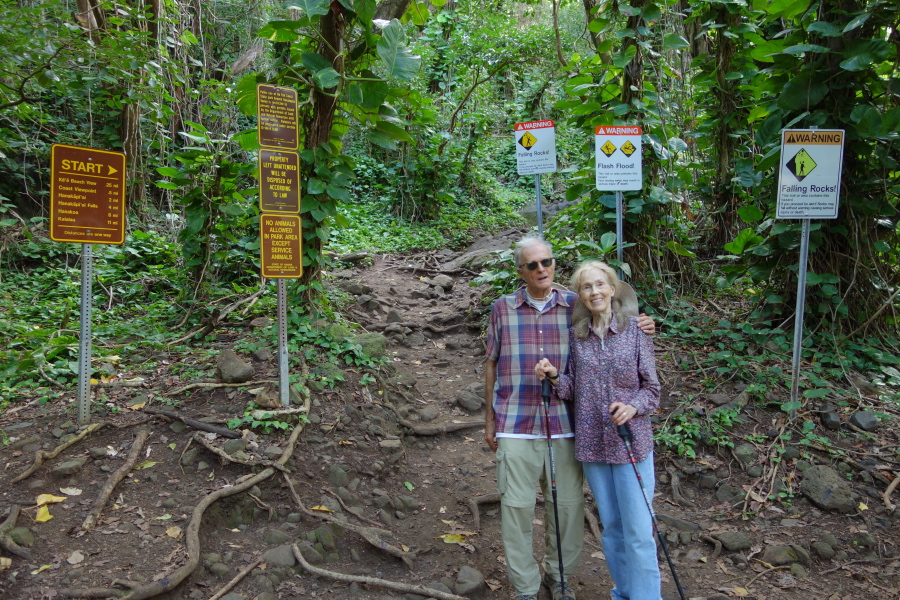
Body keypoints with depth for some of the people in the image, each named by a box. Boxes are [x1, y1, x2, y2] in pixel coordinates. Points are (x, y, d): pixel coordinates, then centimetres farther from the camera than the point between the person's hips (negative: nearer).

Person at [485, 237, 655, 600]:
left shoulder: (575, 306, 2)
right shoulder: (503, 309, 2)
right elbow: (492, 366, 8)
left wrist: (641, 328, -9)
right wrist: (489, 420, 9)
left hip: (563, 424, 1)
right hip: (515, 427, -1)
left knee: (568, 504, 10)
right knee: (517, 505, 4)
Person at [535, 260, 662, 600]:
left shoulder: (635, 330, -4)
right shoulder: (575, 335, 3)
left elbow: (652, 387, -1)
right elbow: (572, 389, 6)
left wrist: (634, 406, -21)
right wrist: (554, 377, -14)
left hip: (631, 441, -3)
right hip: (592, 443, 3)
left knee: (638, 530, -2)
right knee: (611, 526, 15)